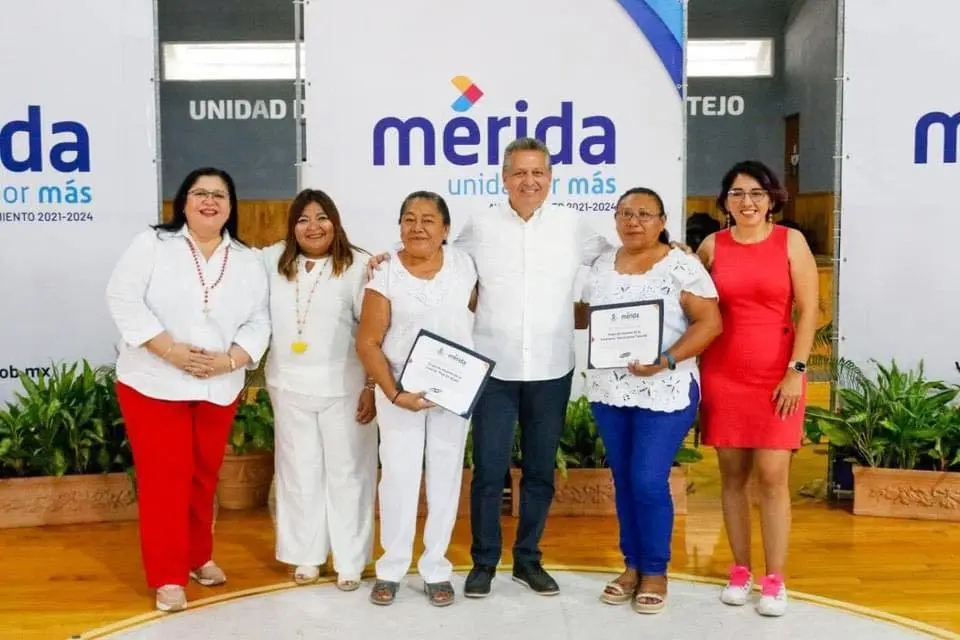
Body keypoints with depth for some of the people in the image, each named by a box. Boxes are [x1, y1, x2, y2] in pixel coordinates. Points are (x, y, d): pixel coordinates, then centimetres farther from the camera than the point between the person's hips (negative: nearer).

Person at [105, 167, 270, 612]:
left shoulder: (248, 261, 6)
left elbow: (258, 322, 3)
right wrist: (170, 350, -19)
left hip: (219, 388, 4)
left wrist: (229, 360, -14)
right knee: (164, 478, -1)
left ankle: (199, 556, 33)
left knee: (204, 476, 14)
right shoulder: (152, 244, -4)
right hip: (154, 384, -3)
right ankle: (167, 577, 10)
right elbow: (123, 299, -12)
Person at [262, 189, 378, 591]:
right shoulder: (272, 261, 4)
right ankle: (306, 556, 28)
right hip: (289, 385, 4)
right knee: (299, 472, 14)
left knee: (346, 472, 5)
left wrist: (372, 386, -11)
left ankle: (350, 561, 18)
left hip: (344, 387, -4)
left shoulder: (358, 266, -9)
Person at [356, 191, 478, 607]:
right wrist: (394, 394, -18)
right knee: (398, 475, 3)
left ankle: (436, 569, 22)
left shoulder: (463, 265, -1)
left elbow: (477, 314, 10)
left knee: (445, 476, 8)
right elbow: (367, 343, -9)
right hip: (399, 388, -2)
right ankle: (391, 568, 20)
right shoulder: (386, 274, -9)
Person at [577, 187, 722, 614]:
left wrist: (667, 361, -23)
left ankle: (655, 570, 15)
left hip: (664, 392, -5)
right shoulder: (602, 265, 10)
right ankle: (632, 565, 26)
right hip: (609, 391, 5)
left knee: (648, 482, -5)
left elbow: (710, 323, -12)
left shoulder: (682, 266, -7)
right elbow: (584, 315, 17)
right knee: (624, 480, 12)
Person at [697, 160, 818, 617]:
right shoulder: (712, 246, 4)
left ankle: (774, 579, 8)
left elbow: (808, 310, -3)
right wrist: (694, 371, 2)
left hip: (777, 374, -2)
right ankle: (739, 570, 20)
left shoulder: (790, 241, 0)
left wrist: (796, 371, -9)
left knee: (772, 475, -5)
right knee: (733, 474, 7)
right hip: (723, 374, 2)